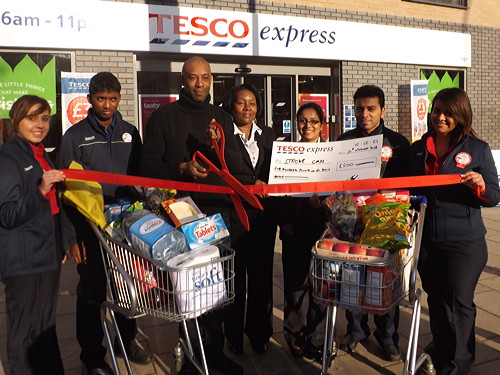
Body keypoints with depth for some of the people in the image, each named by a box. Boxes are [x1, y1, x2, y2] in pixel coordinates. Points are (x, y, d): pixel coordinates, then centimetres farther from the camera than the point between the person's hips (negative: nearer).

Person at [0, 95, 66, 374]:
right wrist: (41, 190, -30)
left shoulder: (42, 155, 13)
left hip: (47, 256, 8)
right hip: (23, 261, -8)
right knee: (27, 331, 0)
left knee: (47, 326, 16)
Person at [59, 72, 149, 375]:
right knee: (92, 292, 7)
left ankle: (127, 340, 34)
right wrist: (73, 237, -8)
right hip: (91, 226, -3)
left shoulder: (130, 133, 8)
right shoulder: (75, 136, -1)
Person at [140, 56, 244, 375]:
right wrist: (181, 169, -18)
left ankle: (215, 349, 22)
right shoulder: (164, 116, 3)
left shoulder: (221, 117, 13)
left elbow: (237, 161, 5)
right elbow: (149, 165, -2)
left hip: (218, 210, 3)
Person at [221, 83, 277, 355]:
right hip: (233, 215, -4)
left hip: (264, 214, 4)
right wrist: (250, 185, -21)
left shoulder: (267, 134, 13)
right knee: (235, 275, 4)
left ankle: (259, 332, 25)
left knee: (262, 274, 9)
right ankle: (234, 334, 20)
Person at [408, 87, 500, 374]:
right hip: (426, 240, 4)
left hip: (464, 242, -3)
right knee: (435, 300, 17)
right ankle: (440, 350, 37)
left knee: (458, 303, 5)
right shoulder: (418, 149, 6)